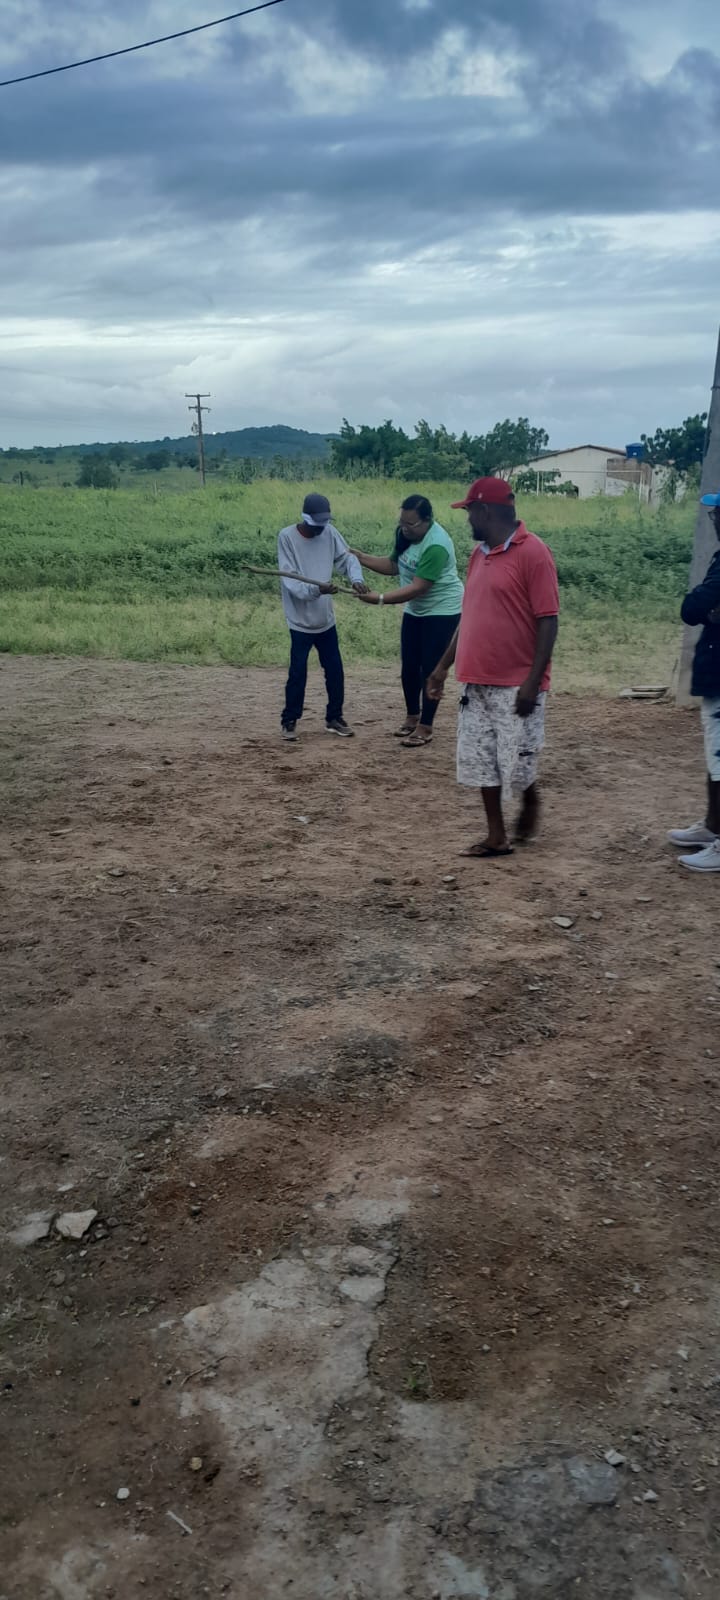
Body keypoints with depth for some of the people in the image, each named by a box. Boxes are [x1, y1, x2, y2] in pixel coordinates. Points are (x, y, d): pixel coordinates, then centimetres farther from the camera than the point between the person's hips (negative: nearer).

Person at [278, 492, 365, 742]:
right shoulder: (287, 537, -14)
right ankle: (290, 721, 14)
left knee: (335, 671, 9)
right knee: (298, 674, -1)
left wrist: (356, 578, -19)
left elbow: (347, 557, 2)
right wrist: (316, 589, -34)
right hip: (300, 620, -5)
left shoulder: (329, 532, -1)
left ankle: (334, 718, 24)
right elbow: (289, 581, -19)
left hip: (326, 619, 5)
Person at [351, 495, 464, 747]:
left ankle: (425, 727, 3)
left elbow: (418, 588, -33)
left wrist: (380, 599, -36)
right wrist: (362, 558, -5)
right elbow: (393, 565, 8)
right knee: (409, 666, 12)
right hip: (415, 610, 8)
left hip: (442, 612, -8)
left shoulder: (436, 546, -30)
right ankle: (412, 716, 28)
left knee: (430, 669, -5)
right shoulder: (406, 534, -3)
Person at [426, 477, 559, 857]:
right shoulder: (478, 553, 12)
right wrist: (444, 665, 16)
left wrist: (533, 681, -19)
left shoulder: (532, 552, -12)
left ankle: (531, 800, 29)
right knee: (480, 762, 8)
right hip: (477, 682, 8)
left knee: (516, 764, -3)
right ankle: (497, 837, 18)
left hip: (516, 686, -8)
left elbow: (548, 621, -15)